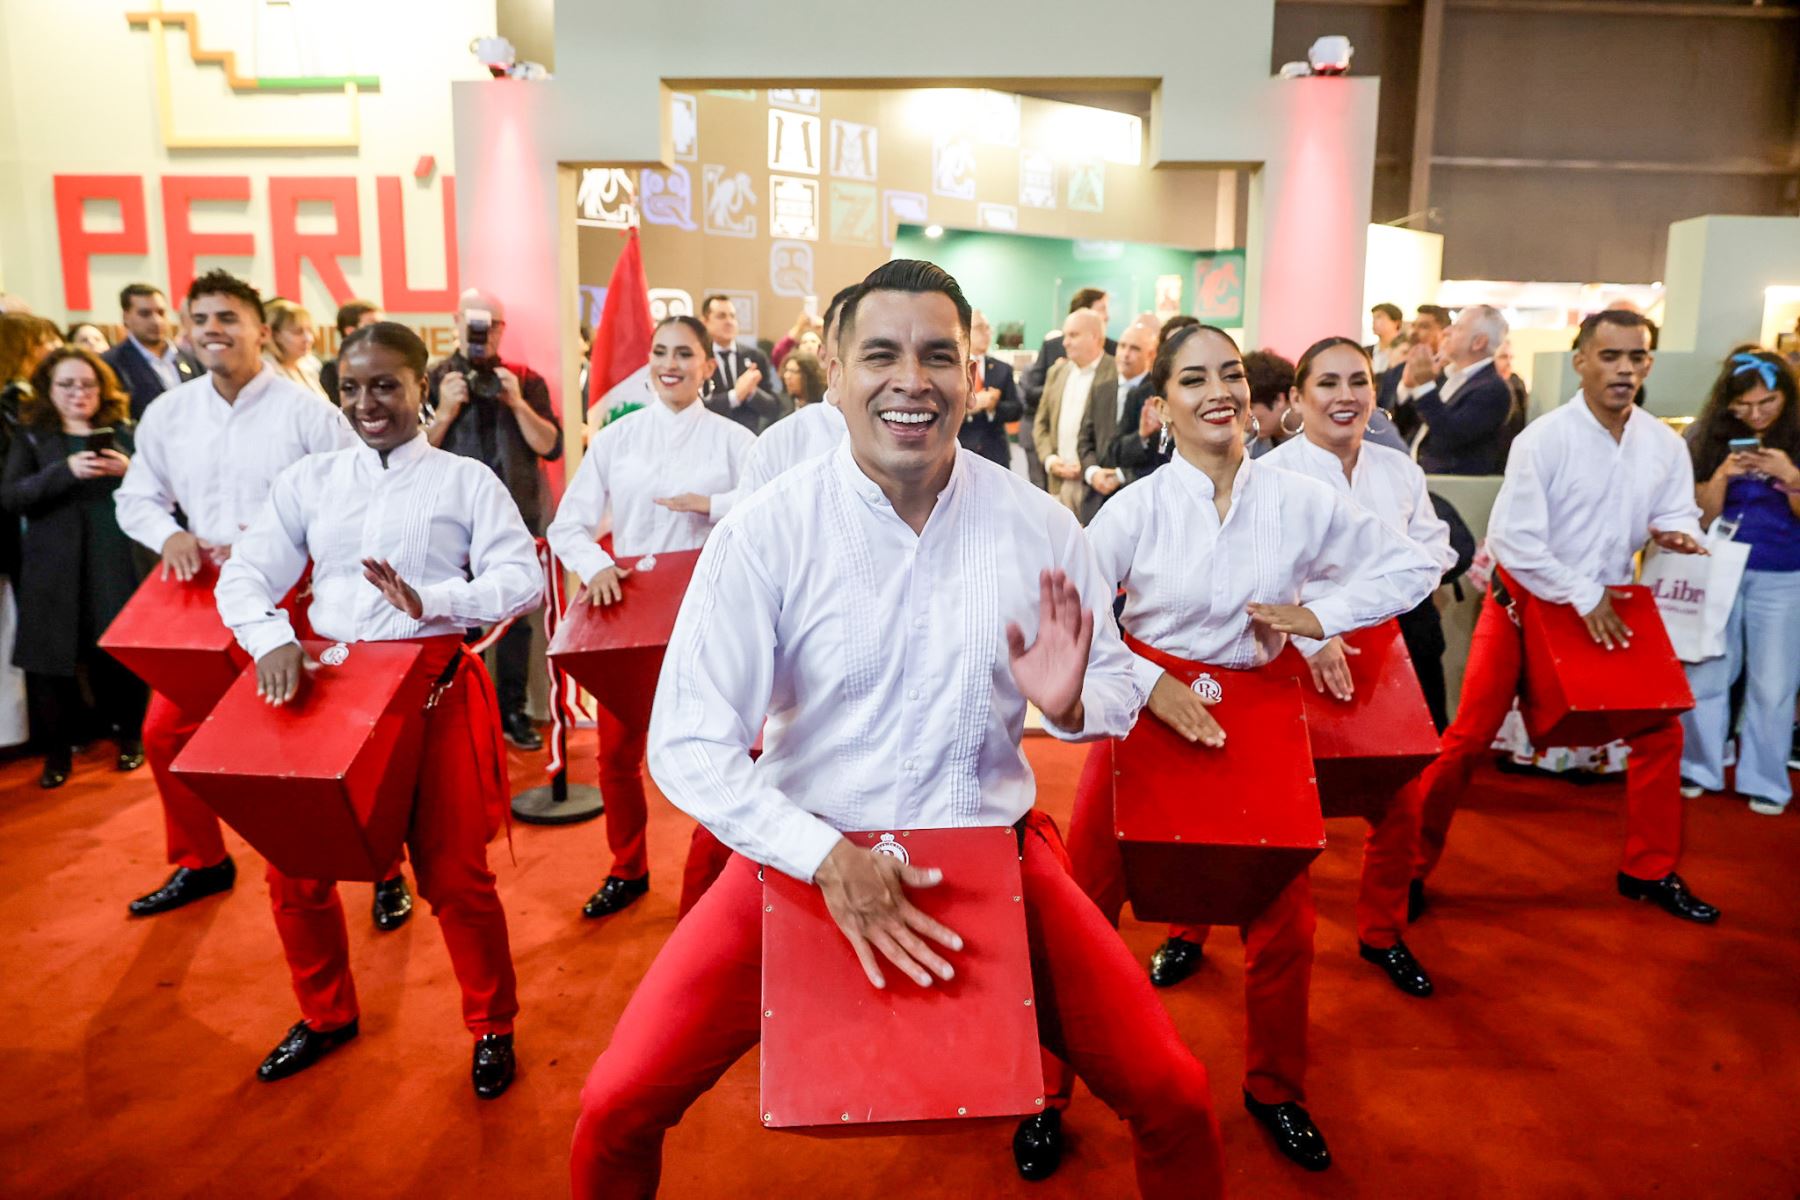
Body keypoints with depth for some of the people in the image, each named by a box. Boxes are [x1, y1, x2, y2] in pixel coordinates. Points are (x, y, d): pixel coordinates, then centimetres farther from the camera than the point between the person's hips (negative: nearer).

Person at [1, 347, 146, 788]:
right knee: (52, 654, 2)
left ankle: (129, 735, 21)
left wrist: (131, 471, -15)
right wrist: (65, 471, -20)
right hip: (55, 567, 0)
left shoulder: (123, 432, 10)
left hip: (118, 563, 0)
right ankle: (57, 749, 16)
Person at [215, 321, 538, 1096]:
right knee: (294, 866, 10)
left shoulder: (467, 480, 2)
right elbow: (245, 575, 4)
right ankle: (326, 1015, 36)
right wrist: (272, 640, -17)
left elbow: (524, 579, -8)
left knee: (454, 872, 2)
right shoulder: (307, 481, 10)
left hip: (434, 686, -3)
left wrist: (430, 601, -23)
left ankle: (492, 1028, 24)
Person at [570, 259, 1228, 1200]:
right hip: (800, 854, -1)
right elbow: (686, 743, -14)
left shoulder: (1038, 526, -5)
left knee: (1175, 1104, -3)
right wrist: (829, 860, -25)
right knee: (618, 1111, -7)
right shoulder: (763, 534, -12)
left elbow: (1117, 692, 6)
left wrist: (1070, 705, -18)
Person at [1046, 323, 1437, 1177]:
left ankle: (1276, 1091, 36)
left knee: (1283, 920, 9)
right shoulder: (1138, 507, -8)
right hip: (1144, 711, -2)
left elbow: (1412, 568, 7)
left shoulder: (1299, 502, -1)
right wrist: (1149, 685, -23)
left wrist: (1318, 613, -5)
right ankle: (1047, 1089, 24)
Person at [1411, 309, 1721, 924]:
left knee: (1660, 731, 8)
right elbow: (1512, 539, -21)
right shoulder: (1544, 439, -18)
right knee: (1469, 737, -4)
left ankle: (1650, 871, 27)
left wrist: (1676, 533, -17)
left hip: (1608, 605, 5)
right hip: (1524, 601, -5)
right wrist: (1583, 595, -19)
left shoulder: (1665, 445, -2)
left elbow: (1674, 514, 7)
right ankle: (1412, 867, 7)